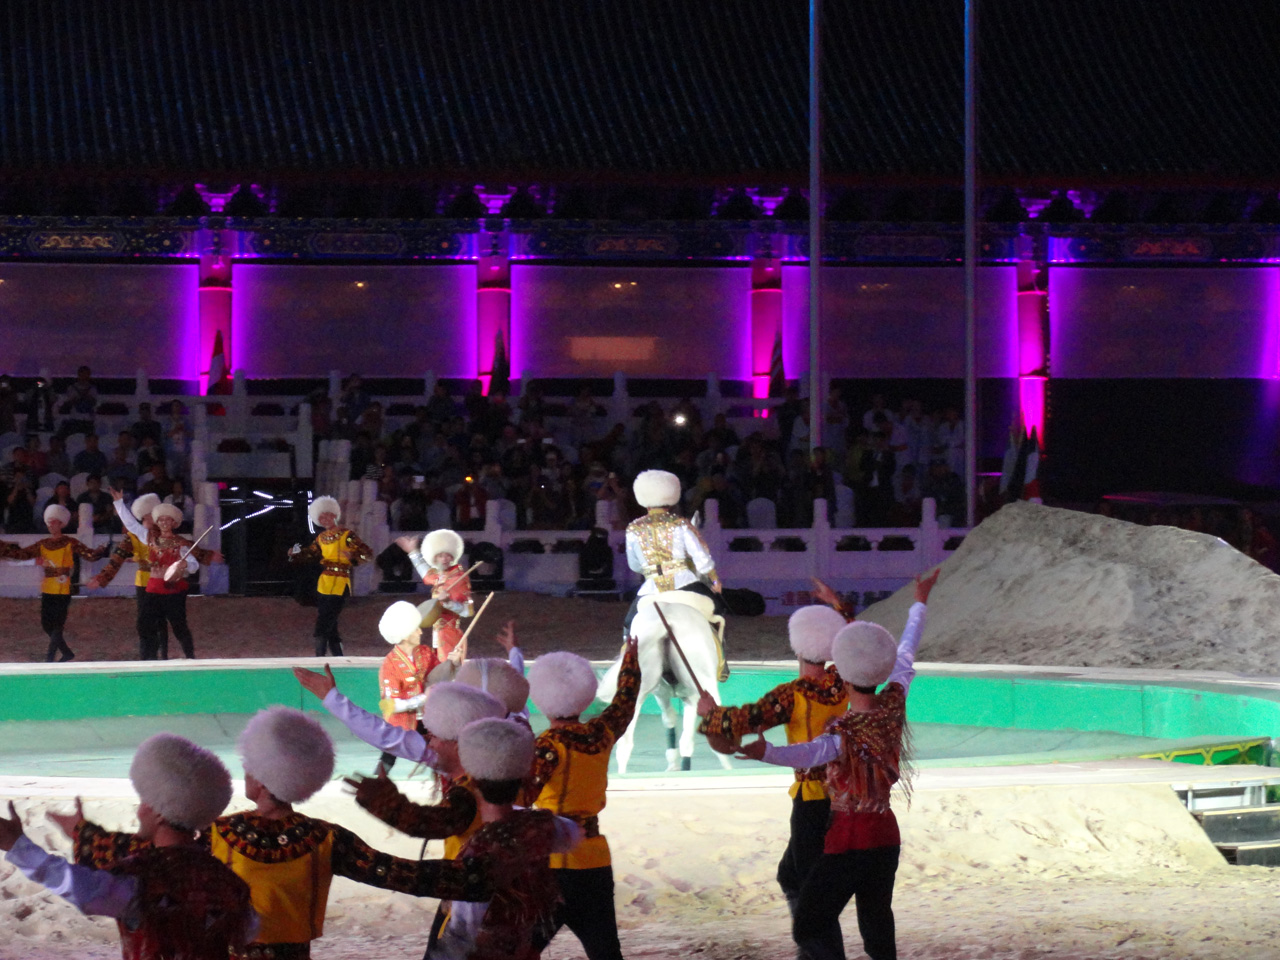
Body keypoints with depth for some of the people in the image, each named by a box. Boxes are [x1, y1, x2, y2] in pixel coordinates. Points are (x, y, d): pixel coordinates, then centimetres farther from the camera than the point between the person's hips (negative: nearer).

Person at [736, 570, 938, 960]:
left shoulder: (845, 731, -20)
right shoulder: (893, 706, -2)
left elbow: (808, 753, -41)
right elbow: (906, 654, 15)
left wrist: (765, 752, -60)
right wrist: (920, 604, 30)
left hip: (849, 837, -7)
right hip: (886, 834, 7)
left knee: (811, 928, -6)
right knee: (877, 928, 13)